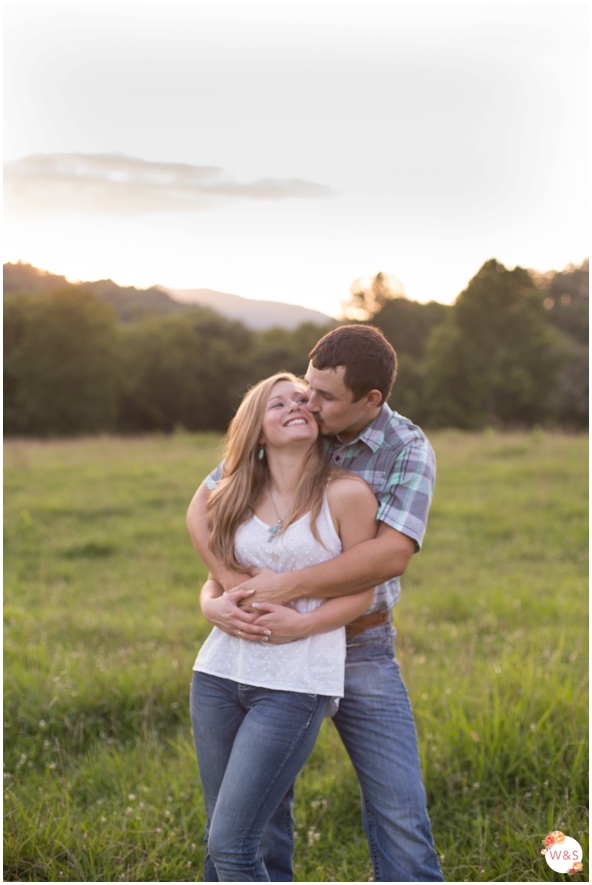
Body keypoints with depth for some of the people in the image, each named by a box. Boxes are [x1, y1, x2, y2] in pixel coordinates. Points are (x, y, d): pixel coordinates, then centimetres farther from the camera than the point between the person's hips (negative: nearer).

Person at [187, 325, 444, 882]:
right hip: (274, 645, 2)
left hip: (361, 648, -2)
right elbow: (203, 508, -8)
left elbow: (391, 555, -29)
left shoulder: (410, 451, -14)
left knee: (398, 807, -3)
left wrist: (289, 586, -33)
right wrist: (232, 584, -26)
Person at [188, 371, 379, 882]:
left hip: (296, 683, -5)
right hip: (221, 672, 5)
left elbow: (360, 593, -2)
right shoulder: (239, 498, 9)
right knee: (218, 842, 12)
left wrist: (300, 624, -15)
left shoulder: (346, 494, -5)